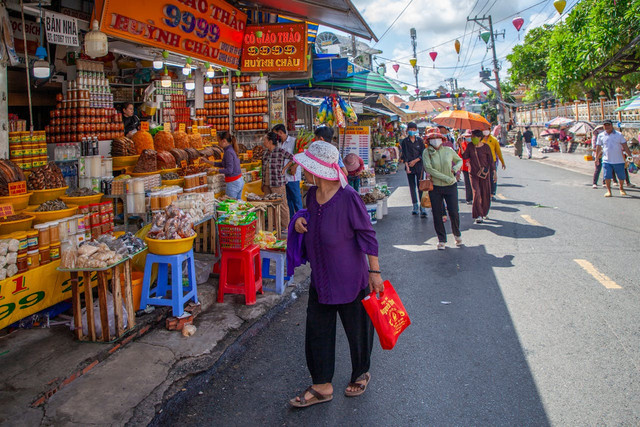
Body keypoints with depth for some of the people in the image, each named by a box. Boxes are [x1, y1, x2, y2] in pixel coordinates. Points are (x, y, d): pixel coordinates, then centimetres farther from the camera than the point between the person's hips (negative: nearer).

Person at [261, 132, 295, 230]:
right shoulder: (265, 153, 10)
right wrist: (263, 184, 16)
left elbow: (293, 158, -7)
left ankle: (285, 227, 11)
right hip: (267, 184, 7)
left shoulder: (280, 152, -10)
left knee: (282, 205, 0)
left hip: (277, 184, -7)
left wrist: (284, 169, -7)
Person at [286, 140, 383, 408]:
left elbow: (367, 235, -16)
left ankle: (361, 374, 39)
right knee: (316, 330, 11)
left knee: (357, 329, 13)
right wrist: (301, 220, -4)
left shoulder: (348, 197, -22)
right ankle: (321, 386, 27)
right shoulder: (312, 195, 0)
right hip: (320, 276, 7)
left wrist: (374, 271, -15)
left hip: (350, 278, -7)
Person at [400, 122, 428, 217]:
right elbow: (404, 155, 1)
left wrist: (415, 161, -8)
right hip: (409, 167, 1)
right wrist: (407, 166, -10)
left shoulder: (420, 140, 6)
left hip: (419, 166, -1)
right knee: (412, 186, 4)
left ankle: (422, 207, -10)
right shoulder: (405, 141, 5)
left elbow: (423, 154, 4)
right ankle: (415, 207, 11)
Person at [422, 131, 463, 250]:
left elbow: (459, 160, 18)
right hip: (435, 187, -1)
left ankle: (457, 235, 28)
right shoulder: (427, 153, -6)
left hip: (451, 186, 1)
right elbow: (428, 168, -18)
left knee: (453, 212, 0)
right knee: (437, 214, 3)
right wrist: (446, 178, -19)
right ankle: (441, 240, 20)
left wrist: (456, 168, -5)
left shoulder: (449, 150, 1)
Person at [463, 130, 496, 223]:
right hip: (473, 173, 1)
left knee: (485, 194, 6)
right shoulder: (470, 146, 2)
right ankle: (477, 216, -7)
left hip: (484, 173, -1)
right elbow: (465, 157, -2)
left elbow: (491, 160, 0)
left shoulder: (486, 147, -6)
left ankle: (483, 213, 26)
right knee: (476, 194, -9)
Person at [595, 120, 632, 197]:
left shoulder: (619, 135, 4)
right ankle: (608, 190, 7)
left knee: (621, 176, 7)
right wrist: (597, 157, 9)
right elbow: (598, 147, 11)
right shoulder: (601, 136, 6)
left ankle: (621, 189, 31)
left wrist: (630, 155, -1)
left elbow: (625, 146, 5)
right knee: (607, 176, -9)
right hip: (606, 160, 0)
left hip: (619, 160, 0)